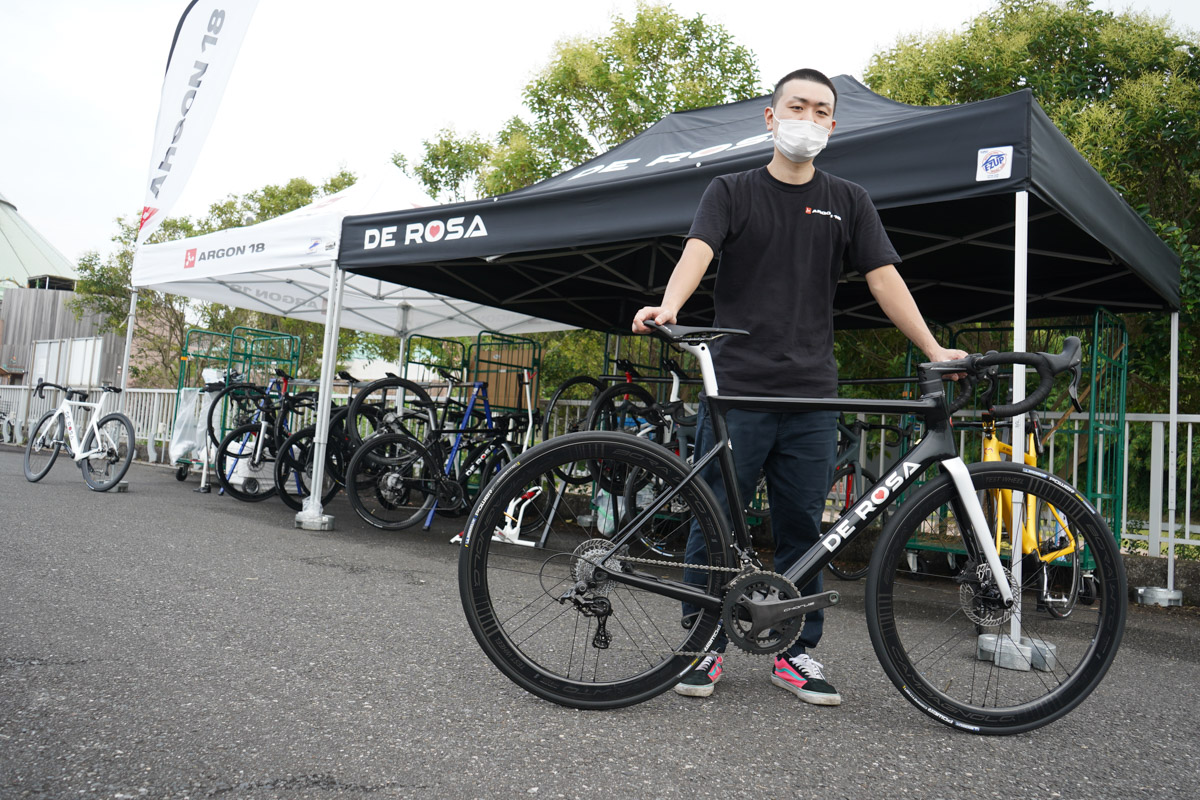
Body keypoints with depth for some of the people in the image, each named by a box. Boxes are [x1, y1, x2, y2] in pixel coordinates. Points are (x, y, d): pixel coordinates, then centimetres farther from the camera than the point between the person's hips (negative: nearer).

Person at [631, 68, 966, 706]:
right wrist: (668, 308, -30)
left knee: (802, 528, 7)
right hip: (735, 389, -2)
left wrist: (933, 349, -1)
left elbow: (883, 277, 9)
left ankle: (796, 651, 20)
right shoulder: (731, 192, 8)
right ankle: (705, 644, 15)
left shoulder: (847, 203, 15)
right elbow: (698, 250, -10)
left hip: (810, 396, 3)